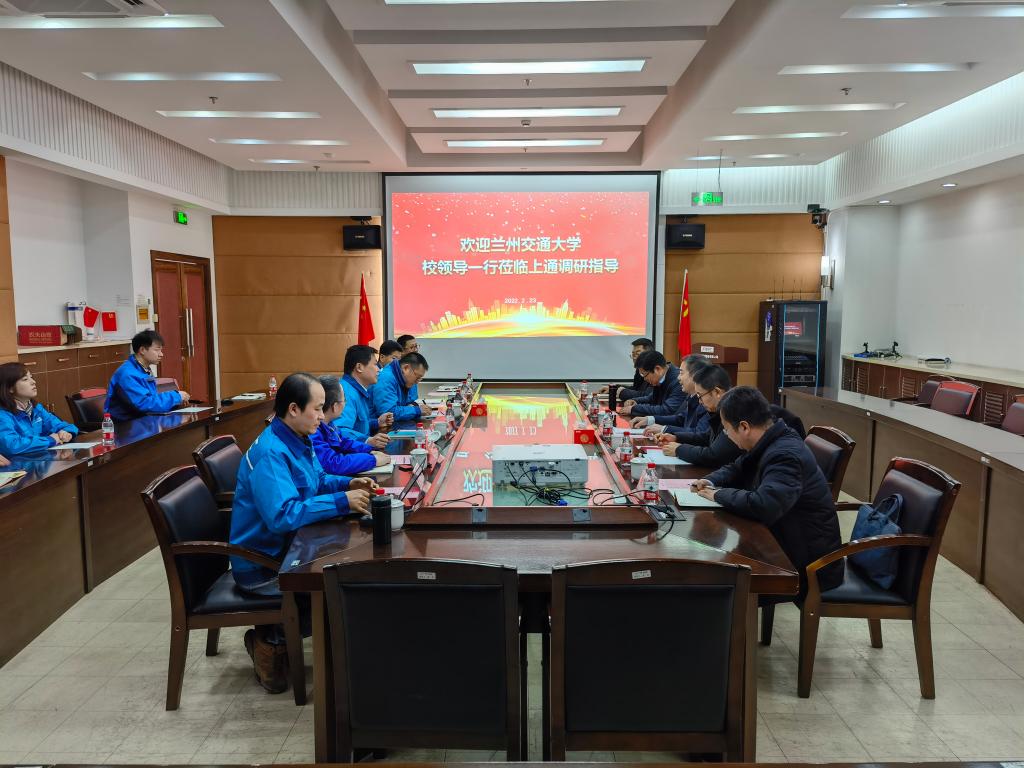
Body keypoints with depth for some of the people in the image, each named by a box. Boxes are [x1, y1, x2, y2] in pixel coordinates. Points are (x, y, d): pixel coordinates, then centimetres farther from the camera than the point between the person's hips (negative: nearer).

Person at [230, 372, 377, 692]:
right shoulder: (270, 453, -27)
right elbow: (283, 515, -36)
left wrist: (348, 484, -1)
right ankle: (272, 640, 4)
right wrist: (342, 502, -33)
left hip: (285, 547, 9)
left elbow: (317, 480, 18)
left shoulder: (298, 440, 2)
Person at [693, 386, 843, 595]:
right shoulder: (771, 443, 3)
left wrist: (719, 494, -22)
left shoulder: (785, 455, -27)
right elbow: (736, 468, 20)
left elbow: (762, 506, -40)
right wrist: (711, 482, -1)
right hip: (784, 545, 8)